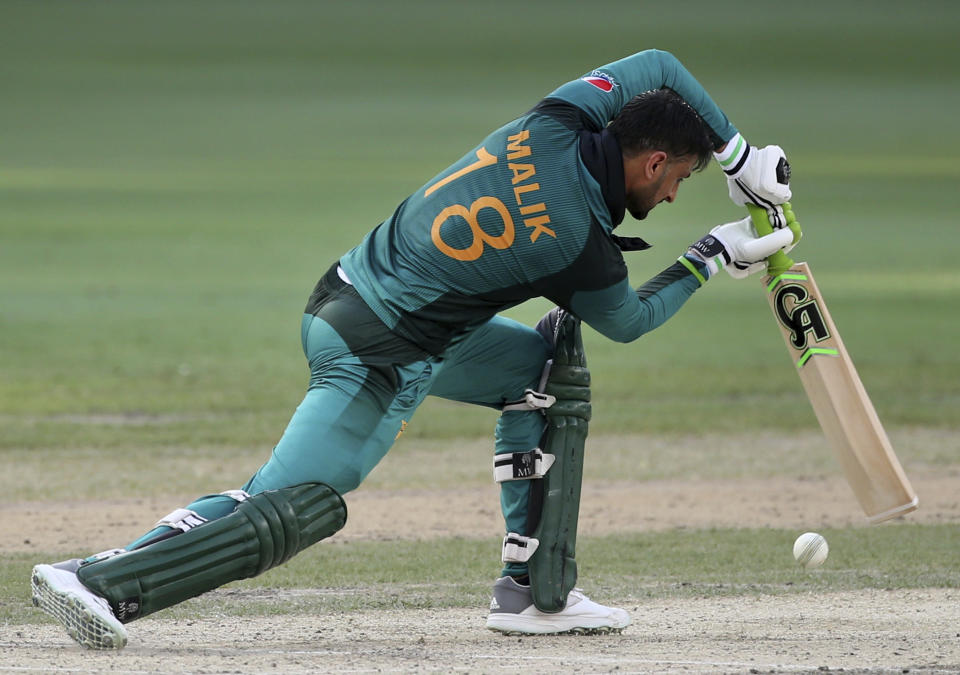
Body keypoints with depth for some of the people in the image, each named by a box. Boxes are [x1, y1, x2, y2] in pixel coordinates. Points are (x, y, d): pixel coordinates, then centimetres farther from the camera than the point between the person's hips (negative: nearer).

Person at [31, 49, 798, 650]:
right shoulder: (581, 246, -17)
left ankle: (530, 589, 16)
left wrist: (741, 158, 16)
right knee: (290, 508, -12)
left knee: (544, 365, 18)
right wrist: (713, 260, 17)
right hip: (381, 364, -9)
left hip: (348, 292, 9)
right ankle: (99, 580, -19)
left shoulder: (554, 124, 0)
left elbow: (659, 66, 16)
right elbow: (629, 320, 7)